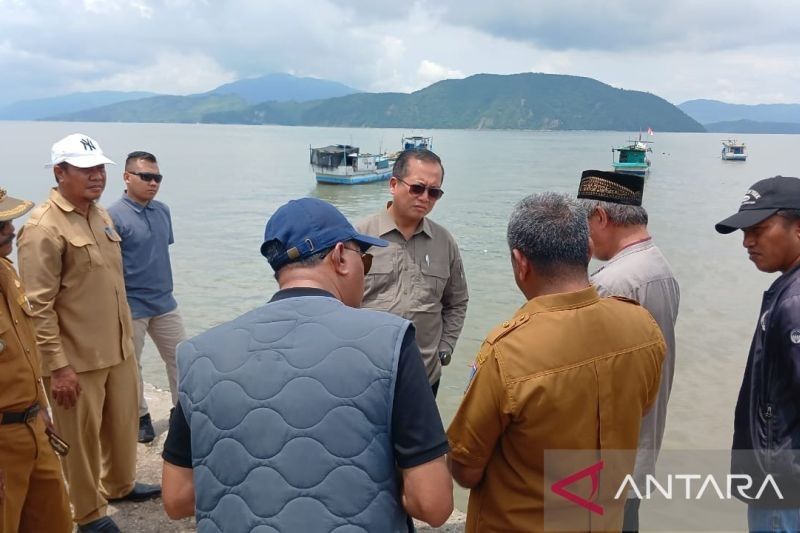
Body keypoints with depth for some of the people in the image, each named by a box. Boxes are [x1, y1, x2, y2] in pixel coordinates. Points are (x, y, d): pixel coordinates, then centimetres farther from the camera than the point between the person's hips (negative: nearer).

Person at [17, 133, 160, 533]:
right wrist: (58, 366, -20)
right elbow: (38, 307, -19)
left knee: (123, 423, 22)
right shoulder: (43, 228, -17)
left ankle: (120, 485, 45)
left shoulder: (101, 215, 9)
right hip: (77, 358, -8)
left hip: (119, 349, 8)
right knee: (82, 437, 9)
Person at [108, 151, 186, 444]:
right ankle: (140, 417, 29)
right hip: (130, 307, -6)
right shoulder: (114, 216, -16)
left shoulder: (163, 211, 3)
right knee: (130, 365, 11)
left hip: (164, 303, 6)